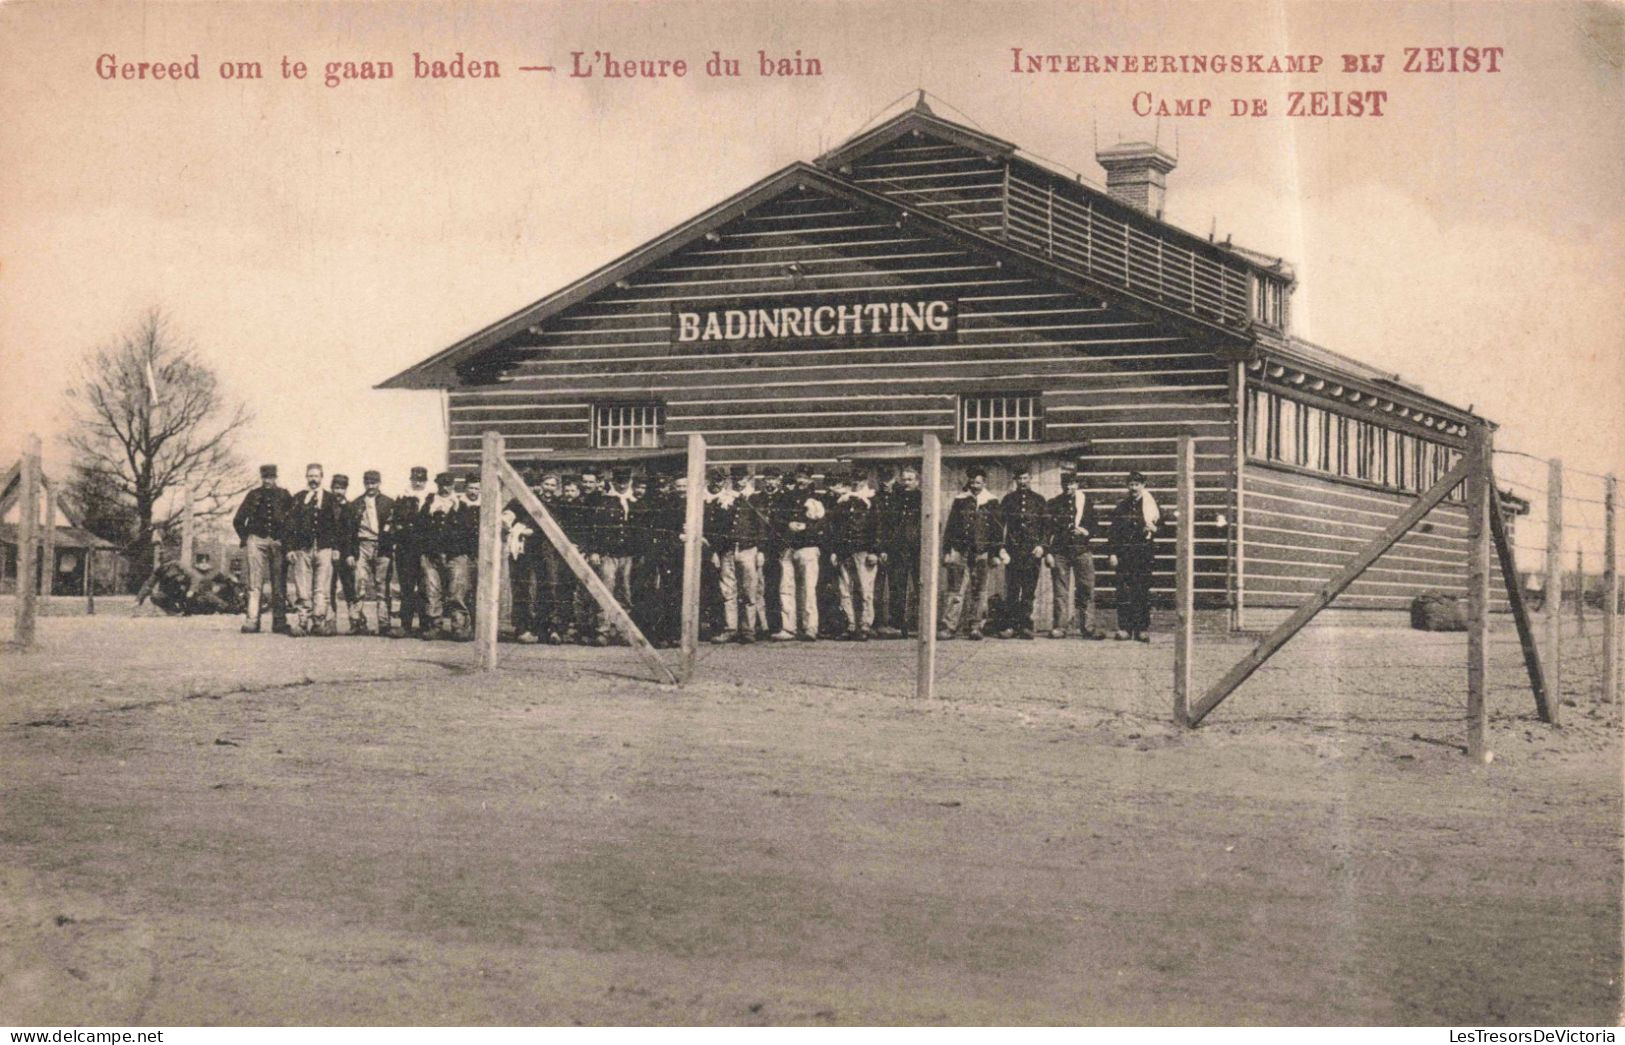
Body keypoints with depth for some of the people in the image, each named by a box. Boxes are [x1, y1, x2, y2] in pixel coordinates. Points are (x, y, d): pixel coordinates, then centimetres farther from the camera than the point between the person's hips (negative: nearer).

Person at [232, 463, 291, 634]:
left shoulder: (284, 496, 9)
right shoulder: (254, 495, 9)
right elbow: (238, 520, 15)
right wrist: (245, 538, 9)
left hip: (278, 541, 1)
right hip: (257, 540, -1)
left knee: (279, 583, 0)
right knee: (255, 582, -8)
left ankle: (279, 622, 4)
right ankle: (251, 621, -11)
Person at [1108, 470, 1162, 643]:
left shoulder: (1150, 505, 6)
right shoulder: (1121, 507, 11)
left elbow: (1159, 524, 11)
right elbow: (1114, 531, 9)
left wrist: (1152, 528, -11)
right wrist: (1113, 553, 1)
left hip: (1144, 552, -1)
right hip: (1124, 553, 1)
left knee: (1143, 590, -1)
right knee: (1124, 590, -4)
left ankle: (1142, 630, 4)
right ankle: (1124, 628, -1)